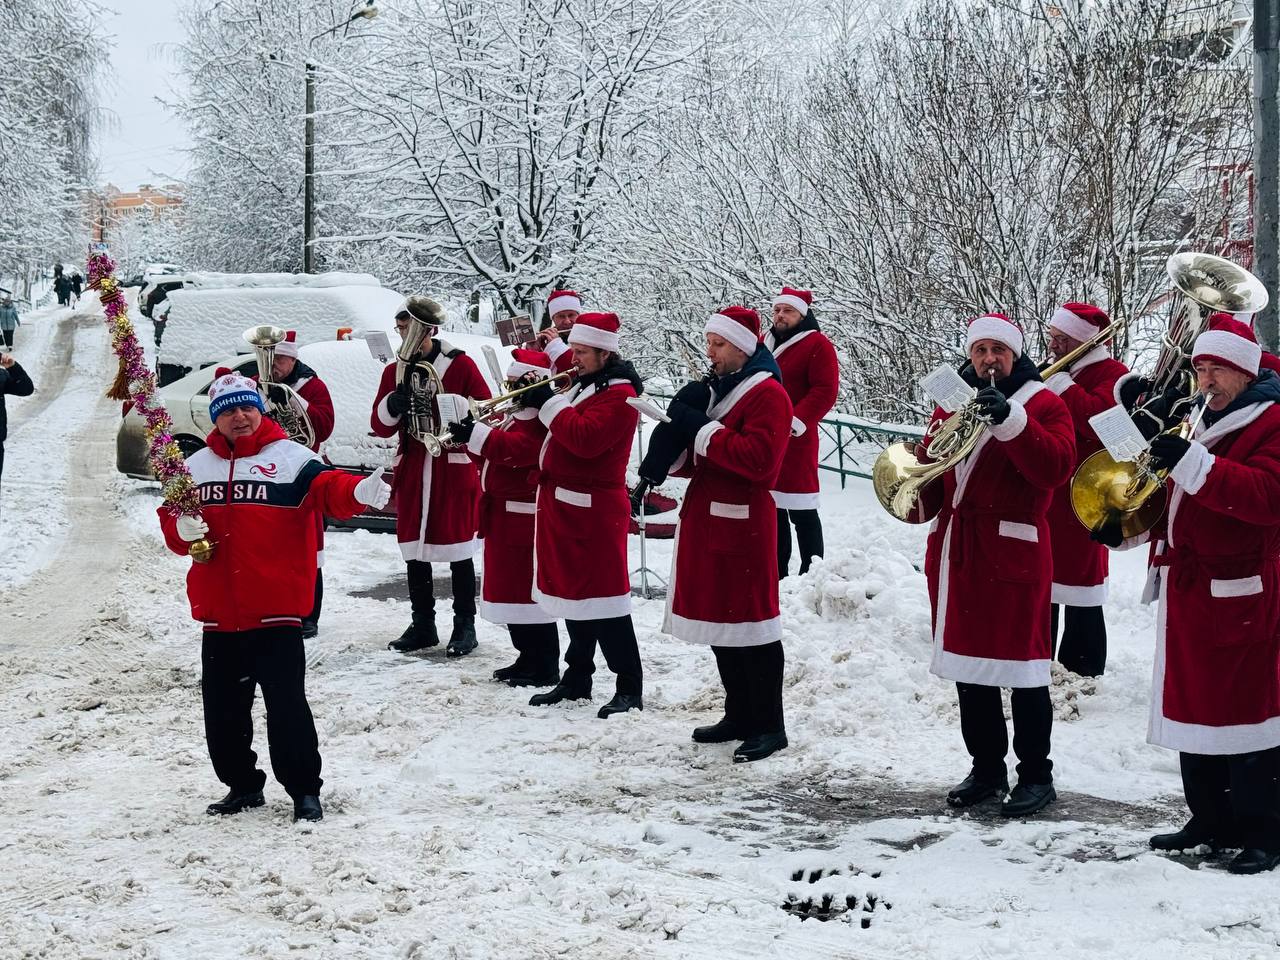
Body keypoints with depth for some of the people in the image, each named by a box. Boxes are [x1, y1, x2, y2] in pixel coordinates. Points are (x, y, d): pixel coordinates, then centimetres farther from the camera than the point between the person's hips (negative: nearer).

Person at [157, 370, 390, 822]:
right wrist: (180, 529, -10)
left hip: (275, 611, -5)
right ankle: (241, 784, 29)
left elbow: (327, 487, -20)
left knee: (286, 704, -6)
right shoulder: (196, 467, 12)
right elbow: (171, 519, 15)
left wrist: (358, 492, -42)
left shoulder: (290, 459, -3)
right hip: (219, 612, 5)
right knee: (223, 707, 13)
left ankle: (304, 789, 8)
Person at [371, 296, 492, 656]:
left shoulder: (461, 365, -2)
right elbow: (381, 426, 6)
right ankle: (422, 625, 16)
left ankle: (465, 626, 7)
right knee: (414, 548, 7)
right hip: (412, 469, 4)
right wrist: (394, 403, -15)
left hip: (454, 468, -4)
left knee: (457, 547, -2)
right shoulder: (394, 371, 10)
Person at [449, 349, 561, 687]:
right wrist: (470, 436, 4)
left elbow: (516, 447, -30)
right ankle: (527, 659, 23)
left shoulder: (538, 419, -14)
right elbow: (499, 448, 21)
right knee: (510, 590, 15)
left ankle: (545, 669, -3)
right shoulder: (517, 415, 20)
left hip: (524, 516, -11)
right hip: (505, 516, 11)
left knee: (530, 592, -8)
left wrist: (477, 435, -33)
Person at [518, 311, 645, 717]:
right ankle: (577, 678, 22)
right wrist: (535, 399, 4)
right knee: (573, 592, 13)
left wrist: (548, 402, -19)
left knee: (601, 594, -9)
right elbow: (563, 433, 20)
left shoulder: (619, 394, -13)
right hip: (564, 504, 9)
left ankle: (630, 687, -4)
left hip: (594, 511, -9)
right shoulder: (584, 386, 17)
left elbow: (586, 439, -26)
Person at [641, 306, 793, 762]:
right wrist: (672, 445, -3)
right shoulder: (712, 389, 16)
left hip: (743, 522, -9)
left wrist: (702, 429, -21)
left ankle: (769, 726, 1)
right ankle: (740, 716, 21)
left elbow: (759, 458, -24)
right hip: (705, 517, 9)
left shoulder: (767, 394, -10)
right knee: (718, 620, 12)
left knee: (749, 622, -6)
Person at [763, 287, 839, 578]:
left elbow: (825, 391, -13)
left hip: (795, 442, -7)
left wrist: (794, 422, -20)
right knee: (772, 509, 13)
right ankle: (776, 573, 21)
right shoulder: (763, 343, 15)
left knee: (802, 513, -5)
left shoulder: (817, 345, -5)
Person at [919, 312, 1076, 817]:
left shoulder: (1042, 402, -2)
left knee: (1022, 667, -3)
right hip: (955, 552, 6)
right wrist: (923, 496, 0)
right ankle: (986, 769, 21)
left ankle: (1036, 774, 7)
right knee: (968, 664, 10)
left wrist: (1010, 419, -29)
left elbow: (1056, 466, -19)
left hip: (1013, 552, -6)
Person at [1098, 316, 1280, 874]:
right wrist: (1127, 529, 10)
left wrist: (1193, 464, -31)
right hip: (1185, 592, 8)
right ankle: (1211, 821, 19)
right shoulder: (1196, 422, 18)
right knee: (1192, 705, 10)